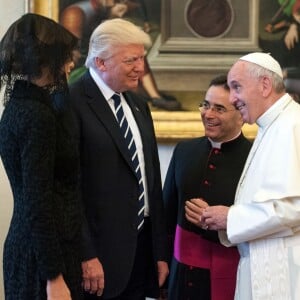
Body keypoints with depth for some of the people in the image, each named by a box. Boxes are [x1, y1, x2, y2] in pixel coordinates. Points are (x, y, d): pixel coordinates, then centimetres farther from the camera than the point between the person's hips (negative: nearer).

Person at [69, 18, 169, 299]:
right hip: (99, 253, -7)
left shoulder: (139, 106, 14)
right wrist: (85, 256, -18)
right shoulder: (73, 103, -11)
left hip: (142, 248, 7)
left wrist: (160, 252, 14)